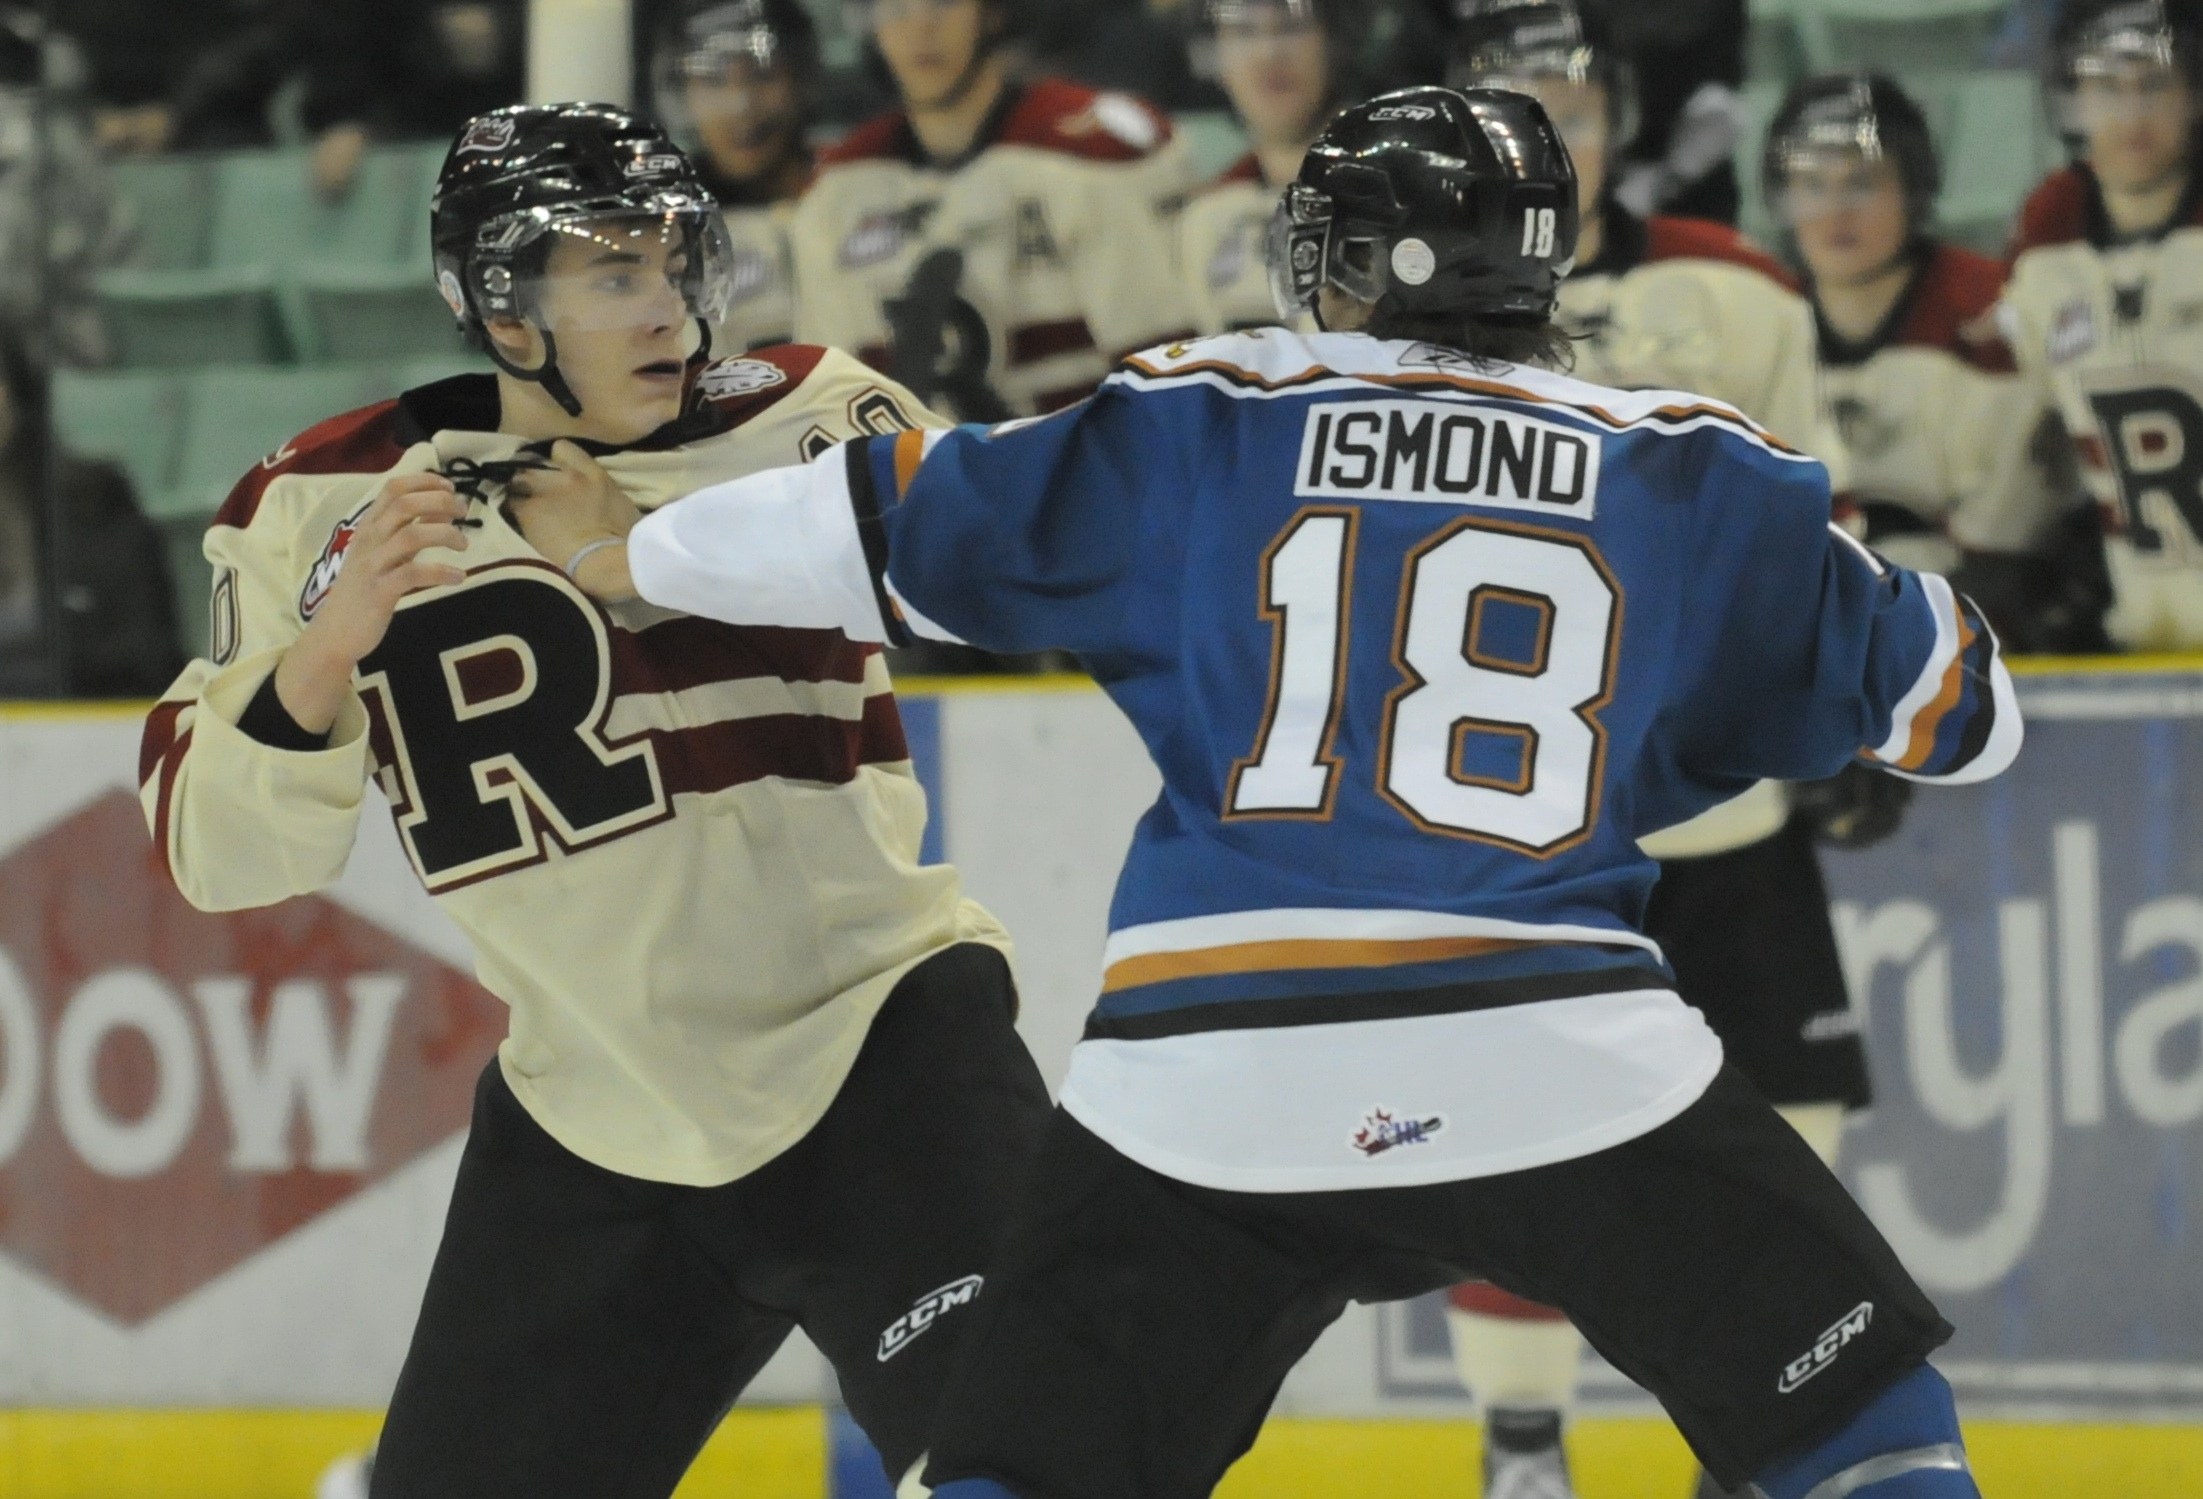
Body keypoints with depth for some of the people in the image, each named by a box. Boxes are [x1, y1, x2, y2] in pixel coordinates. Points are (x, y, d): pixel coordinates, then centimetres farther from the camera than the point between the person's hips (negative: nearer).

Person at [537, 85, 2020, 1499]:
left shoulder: (1202, 424, 10)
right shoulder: (1693, 471, 11)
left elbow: (883, 525, 11)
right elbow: (1956, 698, 20)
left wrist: (628, 562, 28)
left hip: (1212, 1071, 0)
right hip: (1567, 1063, 0)